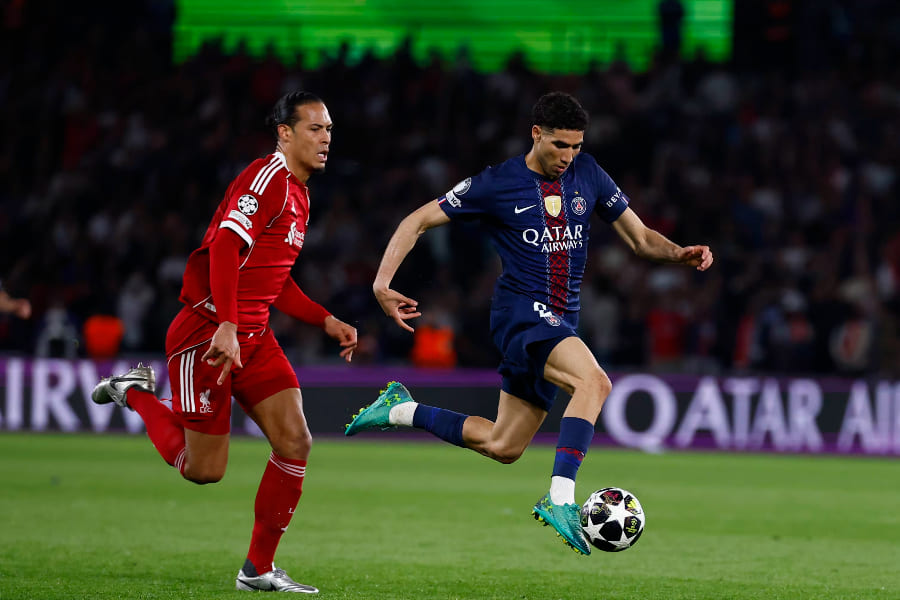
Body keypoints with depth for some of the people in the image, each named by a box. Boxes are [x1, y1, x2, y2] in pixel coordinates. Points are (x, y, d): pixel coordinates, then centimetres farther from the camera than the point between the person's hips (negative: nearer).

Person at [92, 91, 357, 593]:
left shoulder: (298, 194, 17)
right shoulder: (267, 177, -14)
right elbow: (226, 246, -26)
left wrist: (327, 321, 15)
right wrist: (227, 327, -33)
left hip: (254, 337, 9)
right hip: (208, 334, -9)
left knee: (296, 443, -5)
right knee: (204, 469, -2)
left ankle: (259, 569, 5)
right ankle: (135, 394, 23)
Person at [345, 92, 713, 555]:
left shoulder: (587, 175, 7)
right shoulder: (497, 184, -5)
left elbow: (640, 238, 13)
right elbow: (418, 222, 1)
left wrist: (680, 254, -8)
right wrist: (382, 282, -10)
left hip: (560, 322, 6)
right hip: (520, 310, -6)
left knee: (502, 446, 12)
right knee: (594, 381, -33)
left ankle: (401, 409, 30)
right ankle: (560, 499, -38)